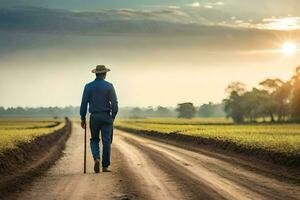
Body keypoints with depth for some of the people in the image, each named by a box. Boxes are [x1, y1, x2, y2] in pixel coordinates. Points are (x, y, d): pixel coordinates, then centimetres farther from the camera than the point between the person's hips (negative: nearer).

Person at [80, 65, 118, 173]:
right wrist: (113, 116, 6)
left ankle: (96, 159, -10)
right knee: (106, 142, 5)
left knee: (94, 140, 15)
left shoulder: (88, 86, 0)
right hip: (106, 117, -1)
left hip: (94, 117, 1)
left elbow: (84, 103, -1)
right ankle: (105, 166, 5)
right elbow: (114, 103, -7)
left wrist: (83, 118, 6)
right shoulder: (109, 86, -4)